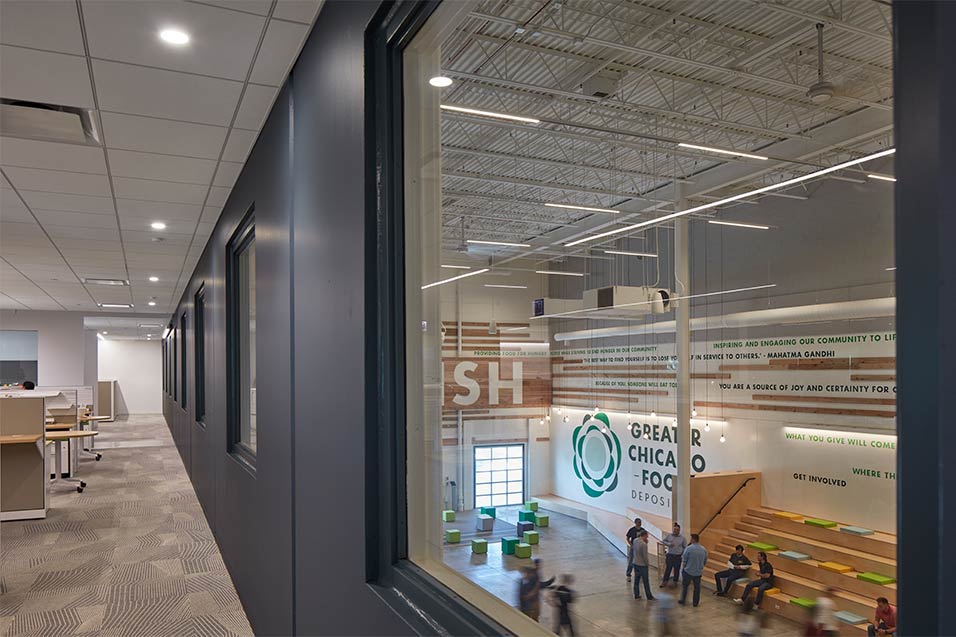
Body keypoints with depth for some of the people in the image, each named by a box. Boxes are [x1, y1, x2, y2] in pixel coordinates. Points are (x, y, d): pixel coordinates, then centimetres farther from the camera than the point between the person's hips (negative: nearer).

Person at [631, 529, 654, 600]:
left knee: (636, 580, 16)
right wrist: (647, 564, -5)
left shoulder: (635, 541, -3)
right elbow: (645, 556, -21)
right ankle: (649, 596, 18)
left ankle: (636, 595, 23)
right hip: (642, 565, -7)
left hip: (635, 563, 7)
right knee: (646, 581, 7)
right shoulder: (644, 544, -25)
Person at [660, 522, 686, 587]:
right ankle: (664, 582, 14)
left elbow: (685, 547, 4)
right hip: (670, 555, 0)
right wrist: (669, 544, -12)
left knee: (677, 569, 10)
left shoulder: (682, 538, -4)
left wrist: (683, 555, 0)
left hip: (678, 556, 1)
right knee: (668, 568, 4)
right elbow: (664, 541, 5)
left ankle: (675, 582, 28)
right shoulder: (669, 535, -4)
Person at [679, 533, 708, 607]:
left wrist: (682, 569, 5)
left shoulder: (688, 548, -17)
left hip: (688, 571, -3)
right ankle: (695, 603, 22)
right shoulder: (704, 549, -3)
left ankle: (682, 601, 20)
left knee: (684, 586, 13)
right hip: (698, 572, 3)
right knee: (697, 587, 15)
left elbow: (684, 561, -11)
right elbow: (705, 562, 7)